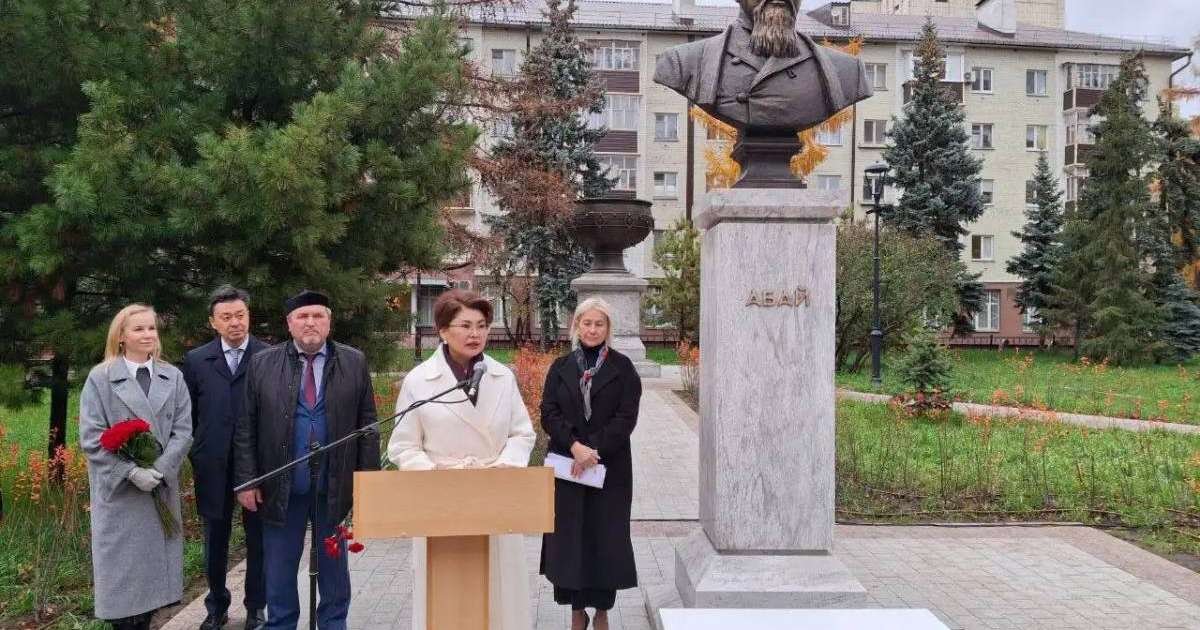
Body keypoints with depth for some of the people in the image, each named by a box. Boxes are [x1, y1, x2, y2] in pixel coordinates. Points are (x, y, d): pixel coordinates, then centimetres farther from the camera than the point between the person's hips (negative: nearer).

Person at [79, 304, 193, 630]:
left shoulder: (173, 377, 7)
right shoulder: (100, 378, -1)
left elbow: (183, 430, 2)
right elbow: (92, 437, -7)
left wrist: (160, 469, -12)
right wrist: (132, 472, -16)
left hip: (162, 488, 3)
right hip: (119, 491, -3)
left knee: (156, 562, 7)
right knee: (123, 568, 1)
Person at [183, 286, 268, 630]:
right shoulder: (196, 360, 5)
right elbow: (189, 415, 9)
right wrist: (198, 453, 4)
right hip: (213, 466, 2)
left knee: (258, 539, 8)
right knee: (215, 540, 14)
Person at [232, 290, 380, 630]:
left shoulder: (354, 363, 0)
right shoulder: (262, 363, 0)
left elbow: (368, 426, 1)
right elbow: (245, 428, 1)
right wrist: (246, 480, -4)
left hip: (336, 485, 0)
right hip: (280, 485, 0)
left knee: (334, 566, 13)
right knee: (279, 569, 12)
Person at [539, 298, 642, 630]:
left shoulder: (622, 368, 1)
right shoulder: (561, 367, 7)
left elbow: (626, 418, -6)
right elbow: (548, 413, 0)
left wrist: (594, 449, -15)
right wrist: (575, 446, -15)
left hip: (610, 468, -2)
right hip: (566, 467, 2)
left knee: (605, 537, 2)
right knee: (569, 537, 3)